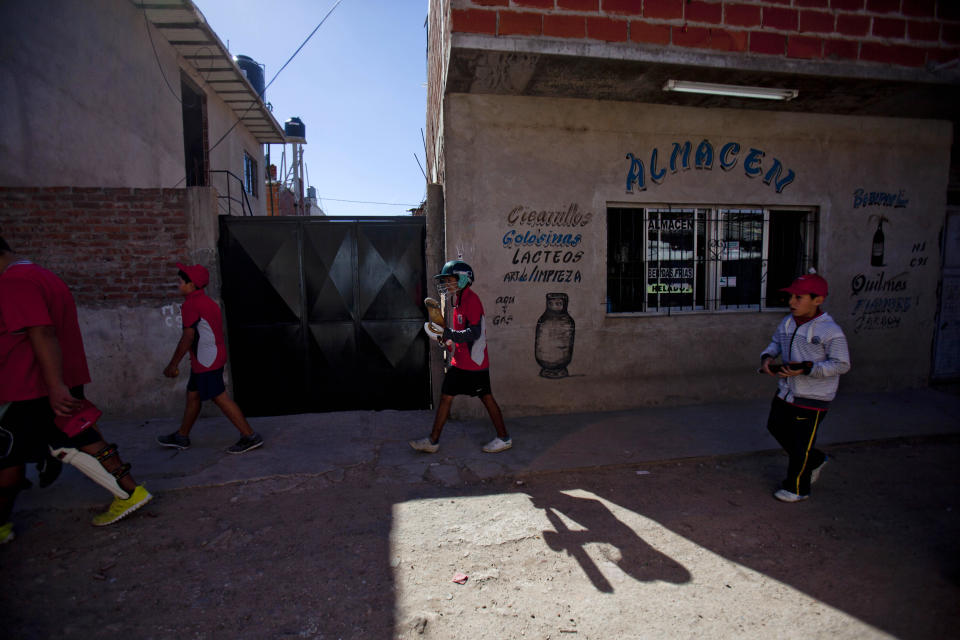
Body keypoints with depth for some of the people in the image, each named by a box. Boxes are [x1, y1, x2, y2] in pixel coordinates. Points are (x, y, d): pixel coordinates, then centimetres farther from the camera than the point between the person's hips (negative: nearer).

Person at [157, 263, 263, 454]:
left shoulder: (190, 304, -14)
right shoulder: (207, 301, 14)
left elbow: (188, 337, -18)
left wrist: (173, 365, -12)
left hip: (206, 360, -10)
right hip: (214, 357, 10)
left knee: (221, 398, -8)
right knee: (192, 395, 20)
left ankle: (250, 436, -6)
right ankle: (181, 437, 34)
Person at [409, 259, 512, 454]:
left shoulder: (471, 300, -16)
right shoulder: (456, 299, 13)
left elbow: (474, 333, -24)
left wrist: (449, 334, -31)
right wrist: (444, 335, 6)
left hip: (474, 361, -9)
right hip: (459, 361, 9)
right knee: (445, 397, 10)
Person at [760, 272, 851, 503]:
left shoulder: (830, 331, -20)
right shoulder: (787, 322, 1)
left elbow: (842, 364, -18)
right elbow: (776, 343, 16)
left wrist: (807, 369, -29)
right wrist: (767, 357, -5)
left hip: (812, 399, -7)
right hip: (786, 391, 7)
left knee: (801, 443, 5)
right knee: (776, 427, 20)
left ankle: (797, 488, 26)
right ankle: (815, 460, 44)